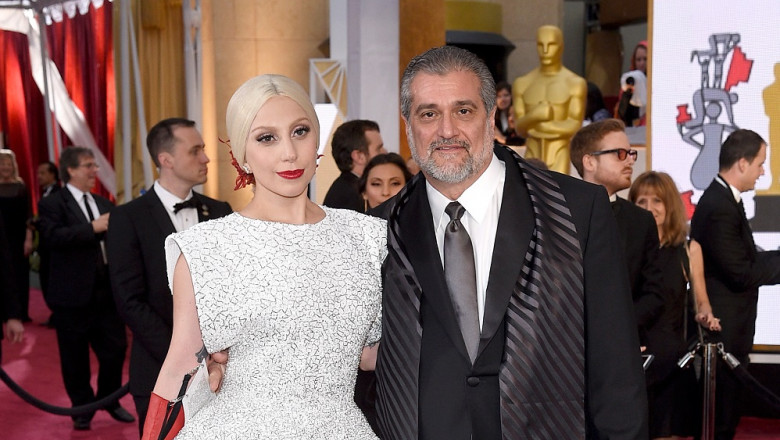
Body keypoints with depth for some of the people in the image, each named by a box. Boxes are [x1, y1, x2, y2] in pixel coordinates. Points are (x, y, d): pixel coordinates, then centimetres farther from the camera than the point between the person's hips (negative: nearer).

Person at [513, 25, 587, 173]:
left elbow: (575, 127, -8)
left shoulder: (575, 83, -1)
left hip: (559, 156, -3)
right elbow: (519, 128, 2)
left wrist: (537, 126, -8)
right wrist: (534, 116, -19)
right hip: (532, 156, 3)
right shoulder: (522, 84, 9)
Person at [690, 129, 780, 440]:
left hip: (723, 327, 10)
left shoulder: (721, 198, 10)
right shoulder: (720, 208, -21)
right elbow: (743, 274, -21)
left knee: (720, 412, 18)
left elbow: (744, 258, 12)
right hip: (724, 329, -10)